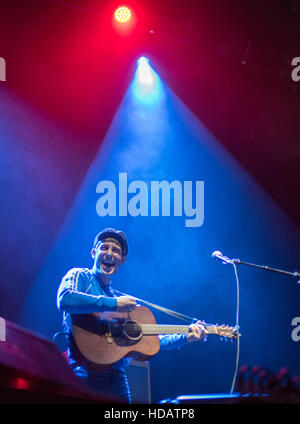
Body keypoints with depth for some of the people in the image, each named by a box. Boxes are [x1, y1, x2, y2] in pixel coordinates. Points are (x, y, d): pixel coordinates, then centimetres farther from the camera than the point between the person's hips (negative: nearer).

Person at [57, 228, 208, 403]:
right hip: (87, 373, -6)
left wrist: (185, 338, 11)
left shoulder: (121, 298, 22)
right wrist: (113, 304, -17)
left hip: (118, 377, 6)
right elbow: (64, 299, -19)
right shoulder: (80, 276, 5)